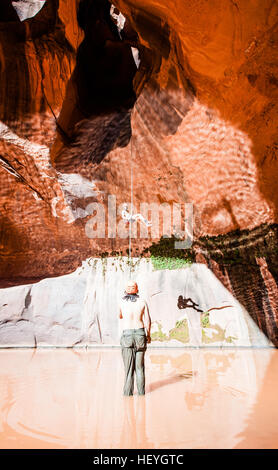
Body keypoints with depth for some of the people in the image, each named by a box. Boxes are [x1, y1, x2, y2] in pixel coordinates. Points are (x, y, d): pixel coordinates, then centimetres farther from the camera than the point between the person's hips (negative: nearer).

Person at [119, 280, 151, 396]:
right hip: (140, 334, 1)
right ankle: (141, 391, 15)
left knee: (129, 365, 3)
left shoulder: (122, 302, -2)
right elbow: (147, 321, 0)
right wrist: (148, 335, 13)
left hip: (127, 335, -1)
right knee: (140, 365, 11)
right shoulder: (142, 302, -1)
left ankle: (128, 392, 2)